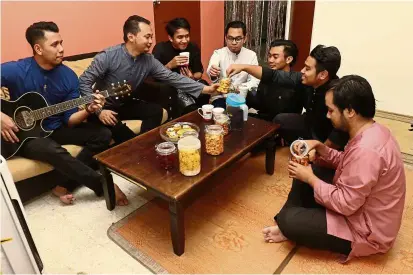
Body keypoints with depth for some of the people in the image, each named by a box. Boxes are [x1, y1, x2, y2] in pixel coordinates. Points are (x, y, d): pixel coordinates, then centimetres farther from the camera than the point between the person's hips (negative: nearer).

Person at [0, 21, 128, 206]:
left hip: (57, 129, 5)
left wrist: (88, 110, -24)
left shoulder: (68, 76, -5)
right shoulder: (15, 70, -15)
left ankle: (65, 186, -13)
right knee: (55, 151, -36)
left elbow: (69, 119, -5)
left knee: (103, 135, -11)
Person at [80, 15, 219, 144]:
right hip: (104, 107, -5)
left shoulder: (149, 60, -8)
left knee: (156, 110, -15)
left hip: (125, 105, 5)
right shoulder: (108, 56, -23)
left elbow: (172, 77, -11)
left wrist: (205, 88, -19)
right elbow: (84, 82, -20)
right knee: (115, 127, -34)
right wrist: (98, 110, -31)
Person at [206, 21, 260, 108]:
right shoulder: (218, 53, -3)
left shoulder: (251, 55, 2)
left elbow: (255, 81, -4)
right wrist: (212, 73, -50)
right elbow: (210, 71, -24)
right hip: (220, 97, -2)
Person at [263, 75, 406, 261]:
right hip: (360, 208, 10)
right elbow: (348, 165, 11)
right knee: (303, 177, 9)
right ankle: (288, 226, 16)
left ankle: (290, 228, 15)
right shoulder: (373, 130, -3)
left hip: (367, 230, -9)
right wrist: (320, 147, -4)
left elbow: (346, 205, -29)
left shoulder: (366, 150, -35)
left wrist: (310, 178, -17)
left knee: (289, 220, -19)